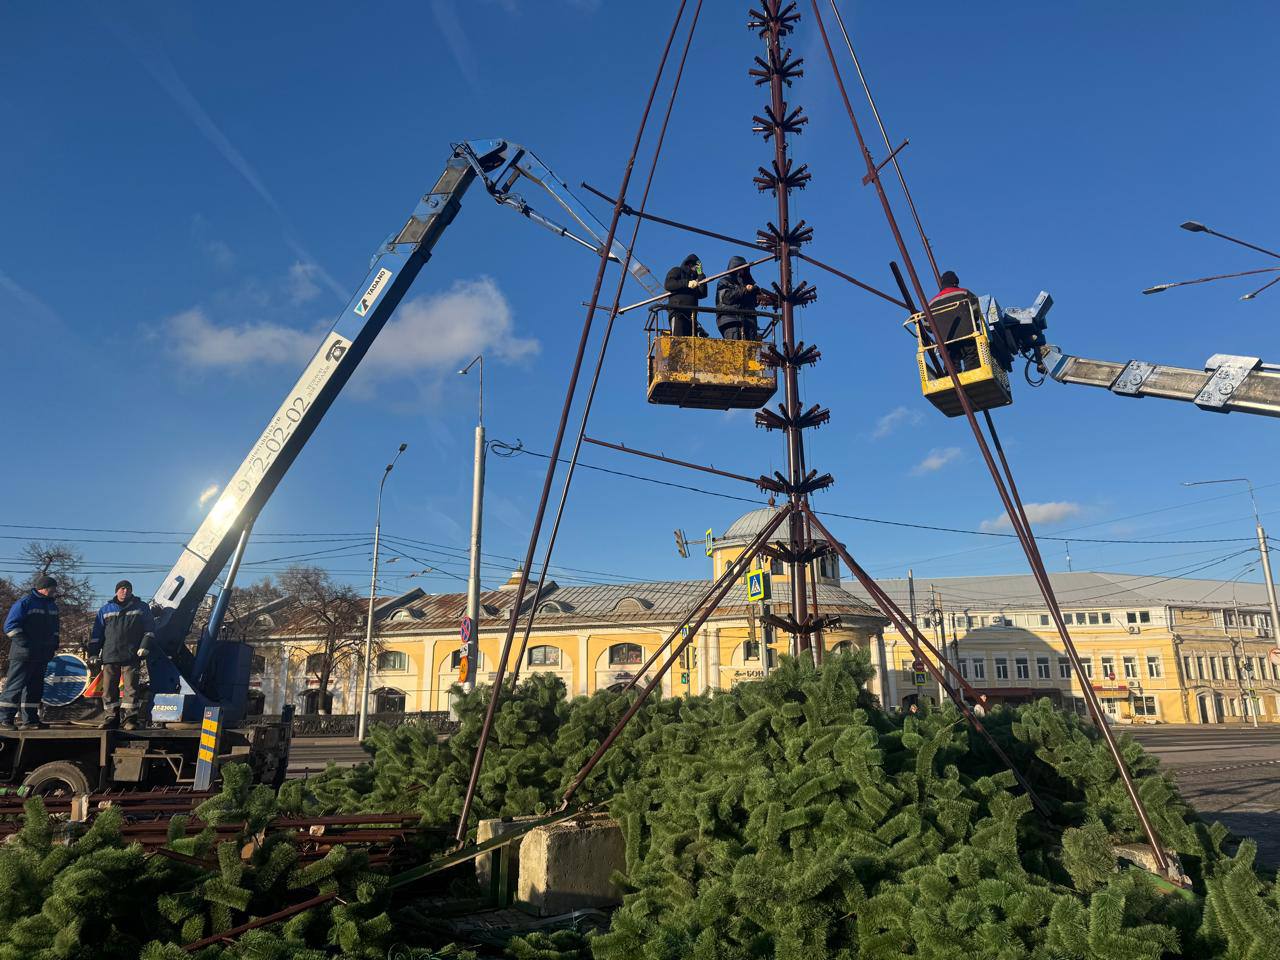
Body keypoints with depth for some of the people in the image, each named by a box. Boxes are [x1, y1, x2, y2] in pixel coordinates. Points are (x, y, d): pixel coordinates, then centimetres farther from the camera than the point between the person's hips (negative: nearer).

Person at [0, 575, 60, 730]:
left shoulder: (52, 605, 16)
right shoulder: (25, 602, -7)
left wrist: (53, 644, 14)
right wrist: (24, 643, -16)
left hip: (42, 656, 8)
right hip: (24, 654, -8)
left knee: (35, 687, 10)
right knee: (15, 686, -9)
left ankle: (31, 720, 15)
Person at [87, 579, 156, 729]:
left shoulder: (141, 608, 10)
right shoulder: (106, 609, 14)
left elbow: (149, 629, 8)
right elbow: (96, 634, 14)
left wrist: (144, 646, -5)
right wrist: (93, 654, 8)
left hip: (131, 656, -2)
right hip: (110, 655, 2)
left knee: (131, 687, -6)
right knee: (109, 688, 3)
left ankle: (131, 718, -3)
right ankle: (110, 716, 12)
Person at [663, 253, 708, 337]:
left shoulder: (694, 277, 30)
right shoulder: (676, 271, 16)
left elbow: (702, 294, 14)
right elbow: (668, 284, -5)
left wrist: (701, 275, 14)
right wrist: (686, 284, -11)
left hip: (691, 315, 6)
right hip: (677, 312, -6)